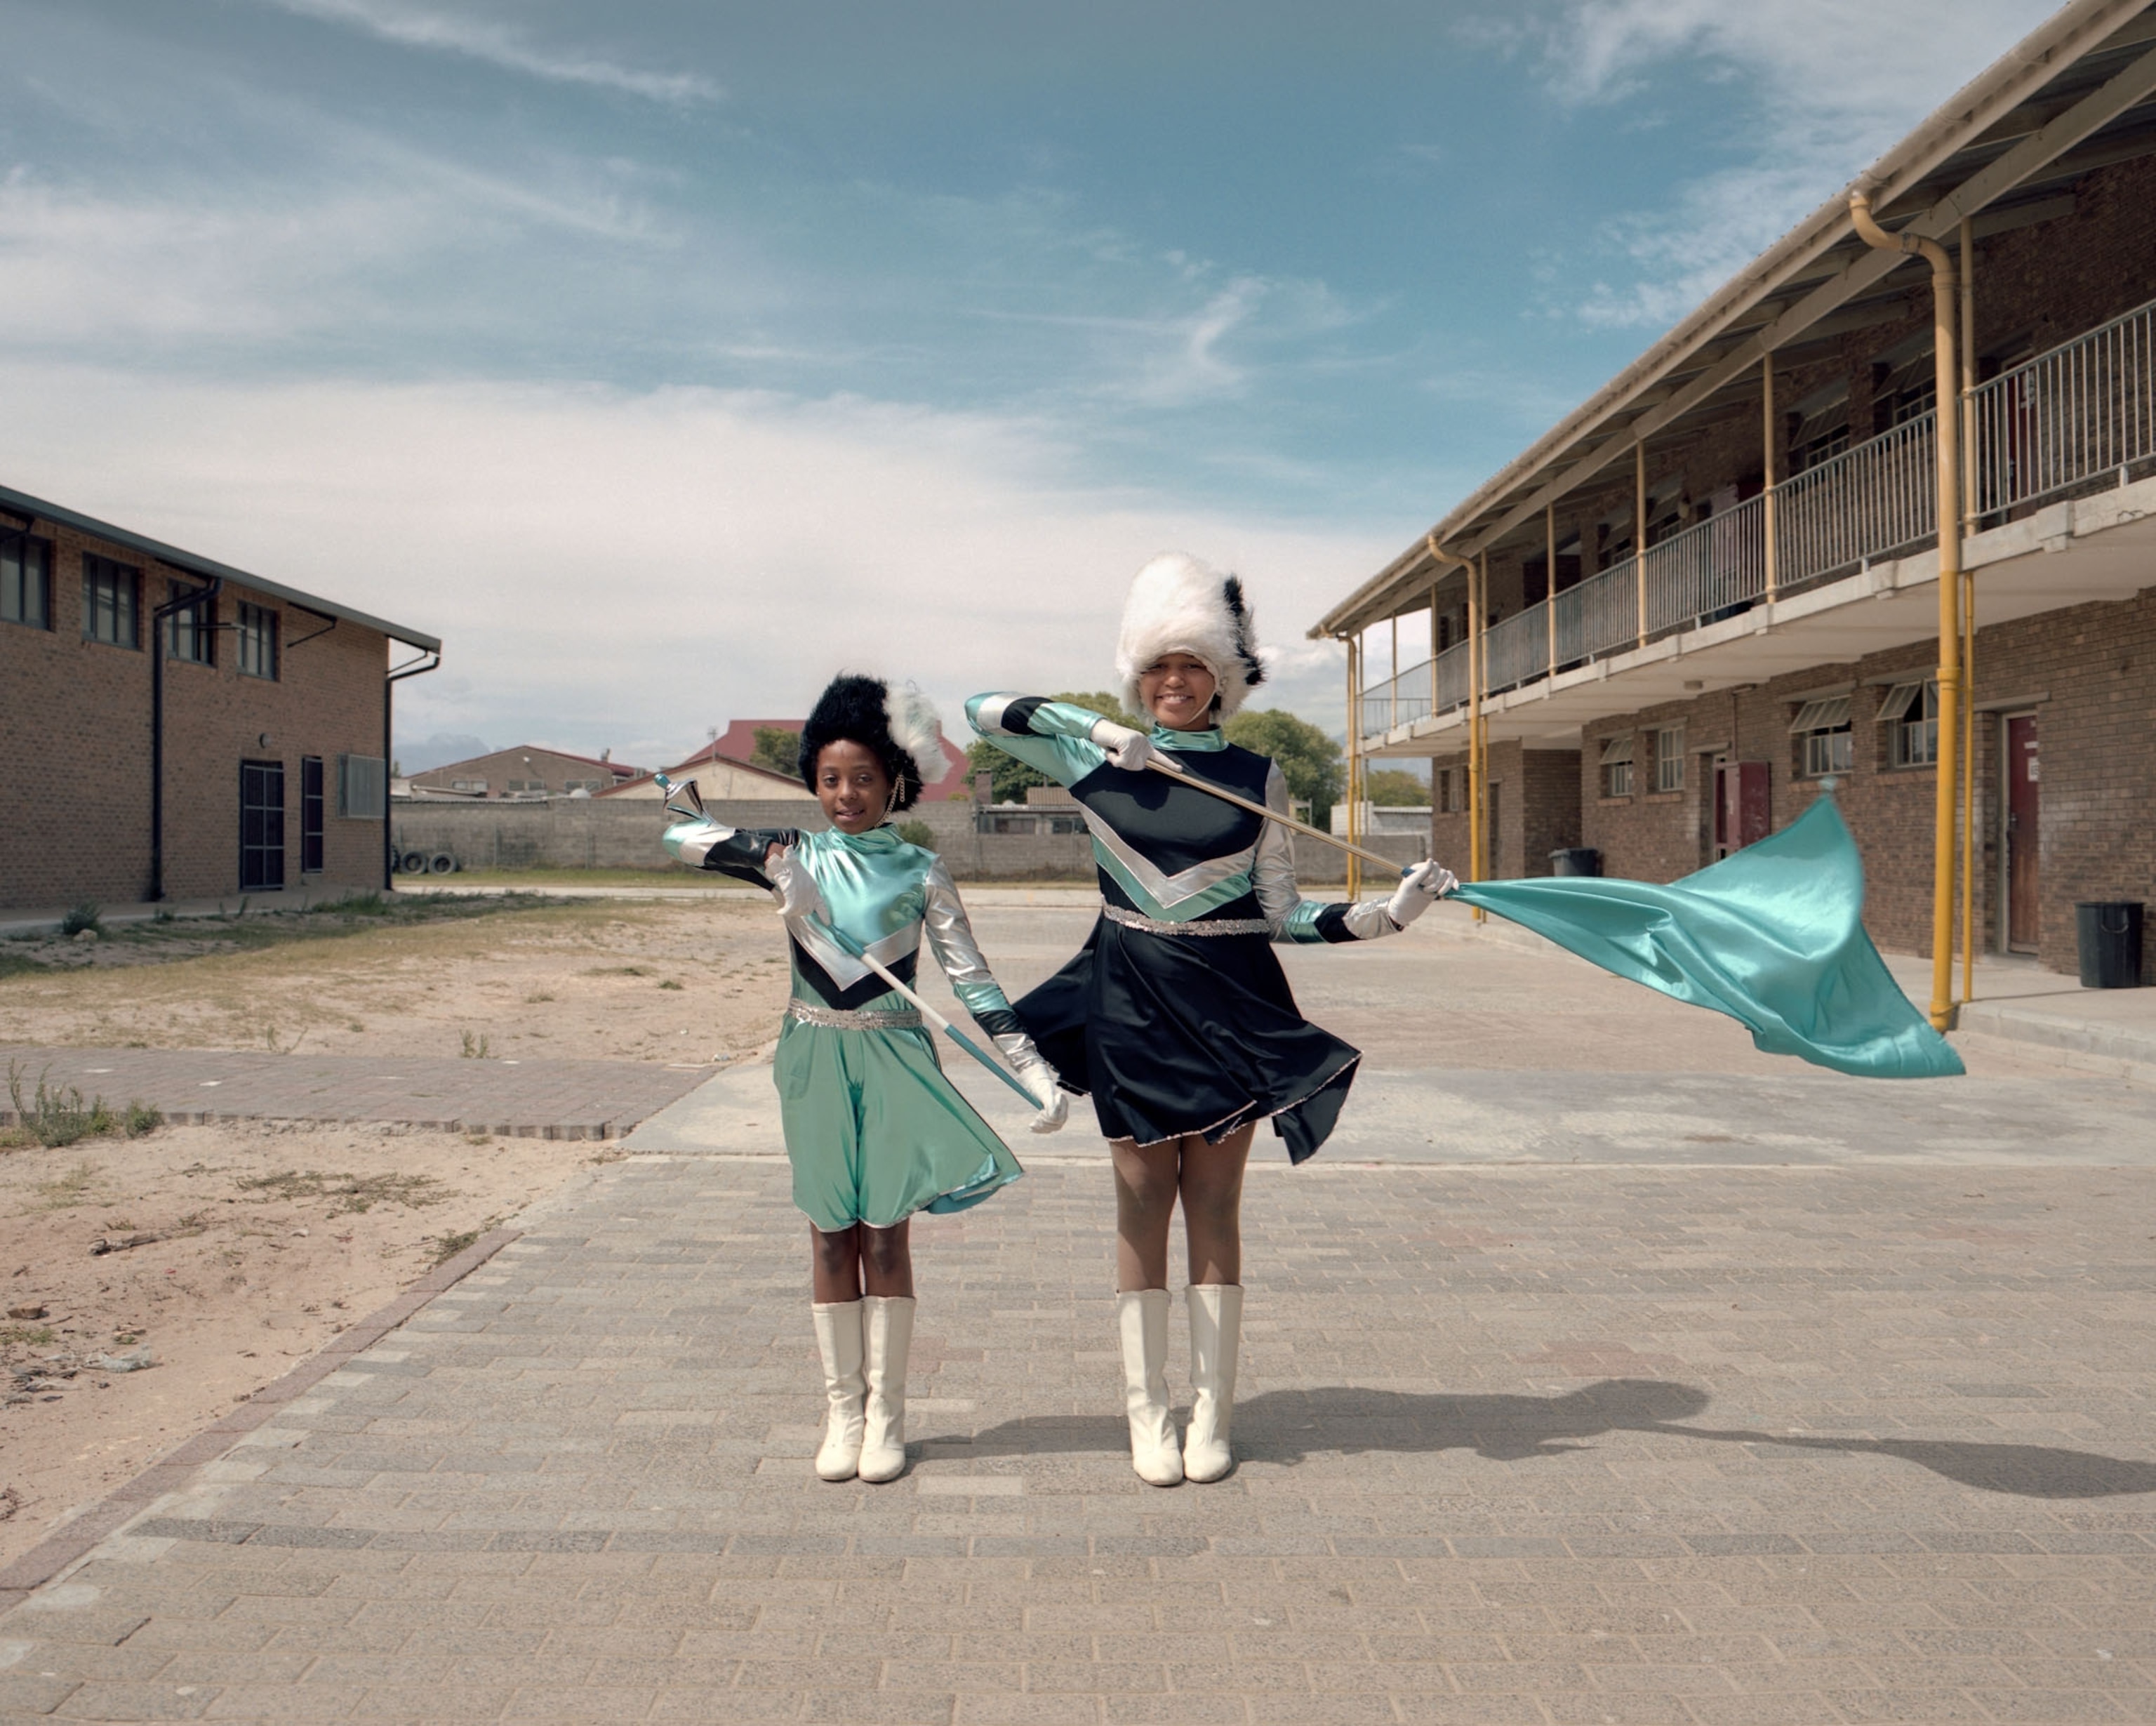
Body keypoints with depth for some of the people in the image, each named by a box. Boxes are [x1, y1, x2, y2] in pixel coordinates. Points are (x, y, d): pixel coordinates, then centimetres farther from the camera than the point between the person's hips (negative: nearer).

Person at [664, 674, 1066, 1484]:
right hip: (815, 1060, 2)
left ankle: (886, 1415, 17)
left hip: (895, 1064, -1)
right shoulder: (796, 858, 3)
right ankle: (841, 1412, 20)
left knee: (885, 1236, 5)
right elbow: (682, 835, -2)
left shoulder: (920, 872, -2)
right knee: (831, 1237, 8)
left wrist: (1033, 1067, -12)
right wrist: (767, 854, -18)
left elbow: (970, 978, -4)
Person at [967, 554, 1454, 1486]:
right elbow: (982, 710, 5)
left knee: (1215, 1204, 5)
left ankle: (1212, 1415, 17)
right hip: (1133, 1001, 0)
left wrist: (1387, 912, -12)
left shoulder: (1258, 779, 3)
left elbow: (1281, 913, 2)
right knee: (1143, 1201, 5)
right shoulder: (1096, 761, 3)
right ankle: (1147, 1414, 16)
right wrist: (1095, 727, -5)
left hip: (1230, 1005, 0)